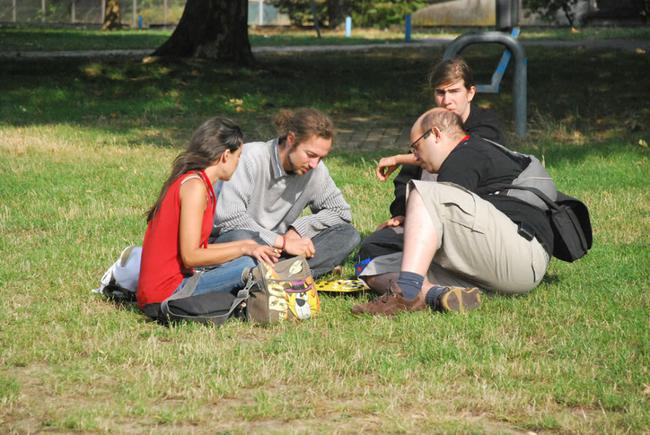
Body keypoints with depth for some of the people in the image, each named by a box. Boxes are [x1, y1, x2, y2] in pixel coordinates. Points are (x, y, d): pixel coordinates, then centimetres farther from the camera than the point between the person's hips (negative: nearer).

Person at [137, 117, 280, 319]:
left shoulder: (185, 181, 16)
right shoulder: (195, 186, -14)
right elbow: (191, 256, -19)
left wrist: (245, 244, 15)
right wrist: (244, 249, -12)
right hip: (165, 293, -10)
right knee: (248, 264, -18)